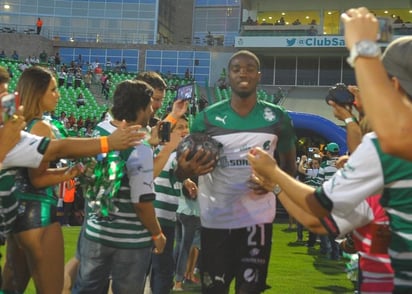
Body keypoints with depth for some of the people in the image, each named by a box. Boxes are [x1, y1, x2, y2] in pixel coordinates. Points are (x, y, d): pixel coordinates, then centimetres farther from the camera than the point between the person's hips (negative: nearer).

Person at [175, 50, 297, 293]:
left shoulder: (277, 118, 0)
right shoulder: (207, 118, -3)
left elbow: (290, 165, 10)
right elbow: (184, 168, 2)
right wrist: (186, 170, -23)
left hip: (257, 218, 0)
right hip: (215, 219, 0)